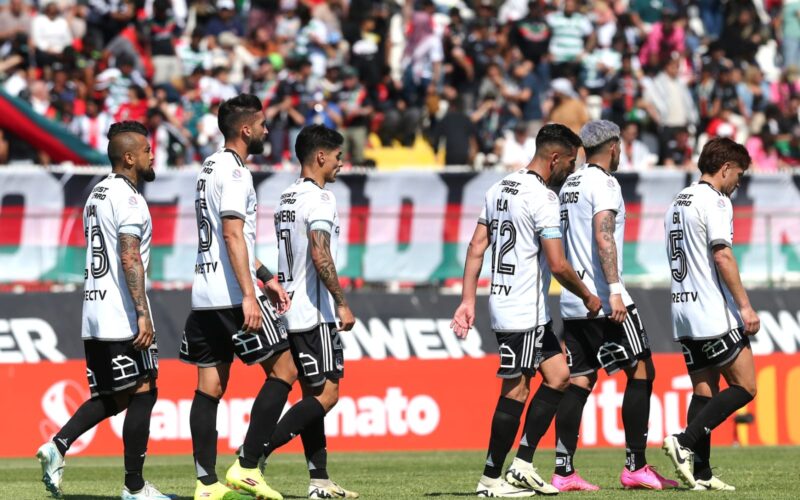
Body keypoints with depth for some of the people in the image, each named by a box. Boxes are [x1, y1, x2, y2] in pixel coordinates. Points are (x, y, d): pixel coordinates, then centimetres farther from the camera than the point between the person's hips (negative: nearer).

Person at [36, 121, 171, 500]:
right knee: (142, 393, -1)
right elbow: (130, 258, -20)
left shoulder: (97, 194, 18)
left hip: (94, 314, 9)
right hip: (122, 316, -9)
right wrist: (143, 314, -24)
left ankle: (58, 445, -6)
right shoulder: (127, 198, -12)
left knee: (111, 397, 14)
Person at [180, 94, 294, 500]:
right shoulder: (234, 172, -12)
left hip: (204, 295, 10)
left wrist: (265, 277, 28)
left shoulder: (210, 168, 20)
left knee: (210, 386, 7)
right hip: (232, 294, -10)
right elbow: (232, 235, -21)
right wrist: (248, 295, -24)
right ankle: (246, 467, -7)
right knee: (283, 370, -3)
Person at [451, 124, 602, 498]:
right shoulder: (542, 199, -15)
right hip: (524, 312, -9)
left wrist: (468, 300, 12)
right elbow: (558, 265, -18)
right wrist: (588, 298, -3)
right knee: (515, 391, -3)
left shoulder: (499, 190, 13)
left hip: (502, 303, 9)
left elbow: (476, 248, 12)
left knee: (558, 376, 12)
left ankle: (523, 464, 10)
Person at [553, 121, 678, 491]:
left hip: (573, 303, 9)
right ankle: (635, 468, -2)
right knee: (641, 373, -2)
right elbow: (603, 237, -20)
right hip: (603, 300, -9)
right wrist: (615, 290, -25)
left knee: (579, 381, 6)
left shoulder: (569, 185, 18)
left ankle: (563, 472, 0)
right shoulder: (603, 184, -9)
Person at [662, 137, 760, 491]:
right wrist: (745, 305, -17)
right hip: (715, 313, -9)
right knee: (744, 387, -4)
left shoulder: (677, 203, 19)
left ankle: (701, 474, 2)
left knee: (705, 391, 8)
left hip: (683, 311, 9)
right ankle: (686, 442, -16)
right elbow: (722, 254, -18)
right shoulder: (715, 201, -9)